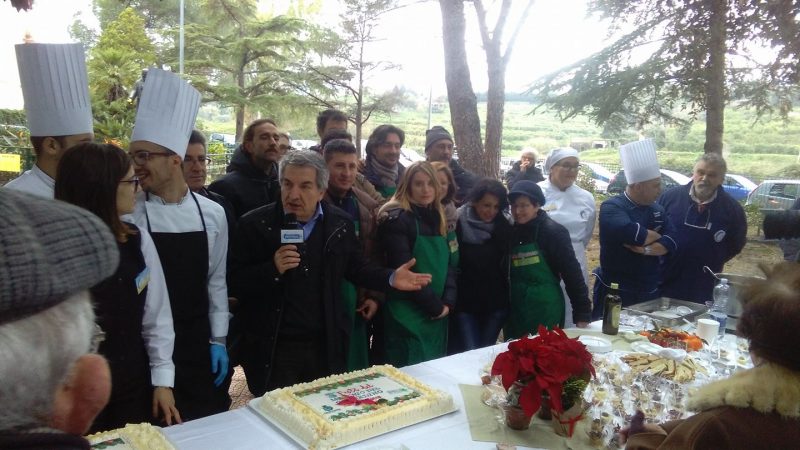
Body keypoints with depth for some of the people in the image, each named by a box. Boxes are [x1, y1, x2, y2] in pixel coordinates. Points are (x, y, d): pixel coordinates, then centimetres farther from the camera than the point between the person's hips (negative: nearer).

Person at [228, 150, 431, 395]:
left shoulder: (340, 223, 1)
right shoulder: (254, 224, -8)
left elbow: (356, 267, 11)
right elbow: (234, 283, -8)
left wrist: (390, 279, -4)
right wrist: (273, 269, -24)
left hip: (326, 347, 3)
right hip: (273, 349, -3)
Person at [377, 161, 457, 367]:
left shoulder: (438, 219, 12)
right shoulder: (396, 219, -12)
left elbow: (450, 264, 9)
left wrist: (447, 302, -5)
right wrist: (435, 306, -12)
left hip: (438, 314, 7)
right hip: (408, 313, -7)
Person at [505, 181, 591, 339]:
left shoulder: (553, 231, -10)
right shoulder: (510, 232, 3)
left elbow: (572, 273, -11)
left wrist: (582, 313, -13)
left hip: (546, 310, -4)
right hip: (515, 310, 5)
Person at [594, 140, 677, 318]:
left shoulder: (657, 209, 9)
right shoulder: (611, 207, -12)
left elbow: (671, 243, -1)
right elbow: (630, 232, -29)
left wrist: (645, 249, -19)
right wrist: (656, 237, -10)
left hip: (649, 292, 6)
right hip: (615, 292, -6)